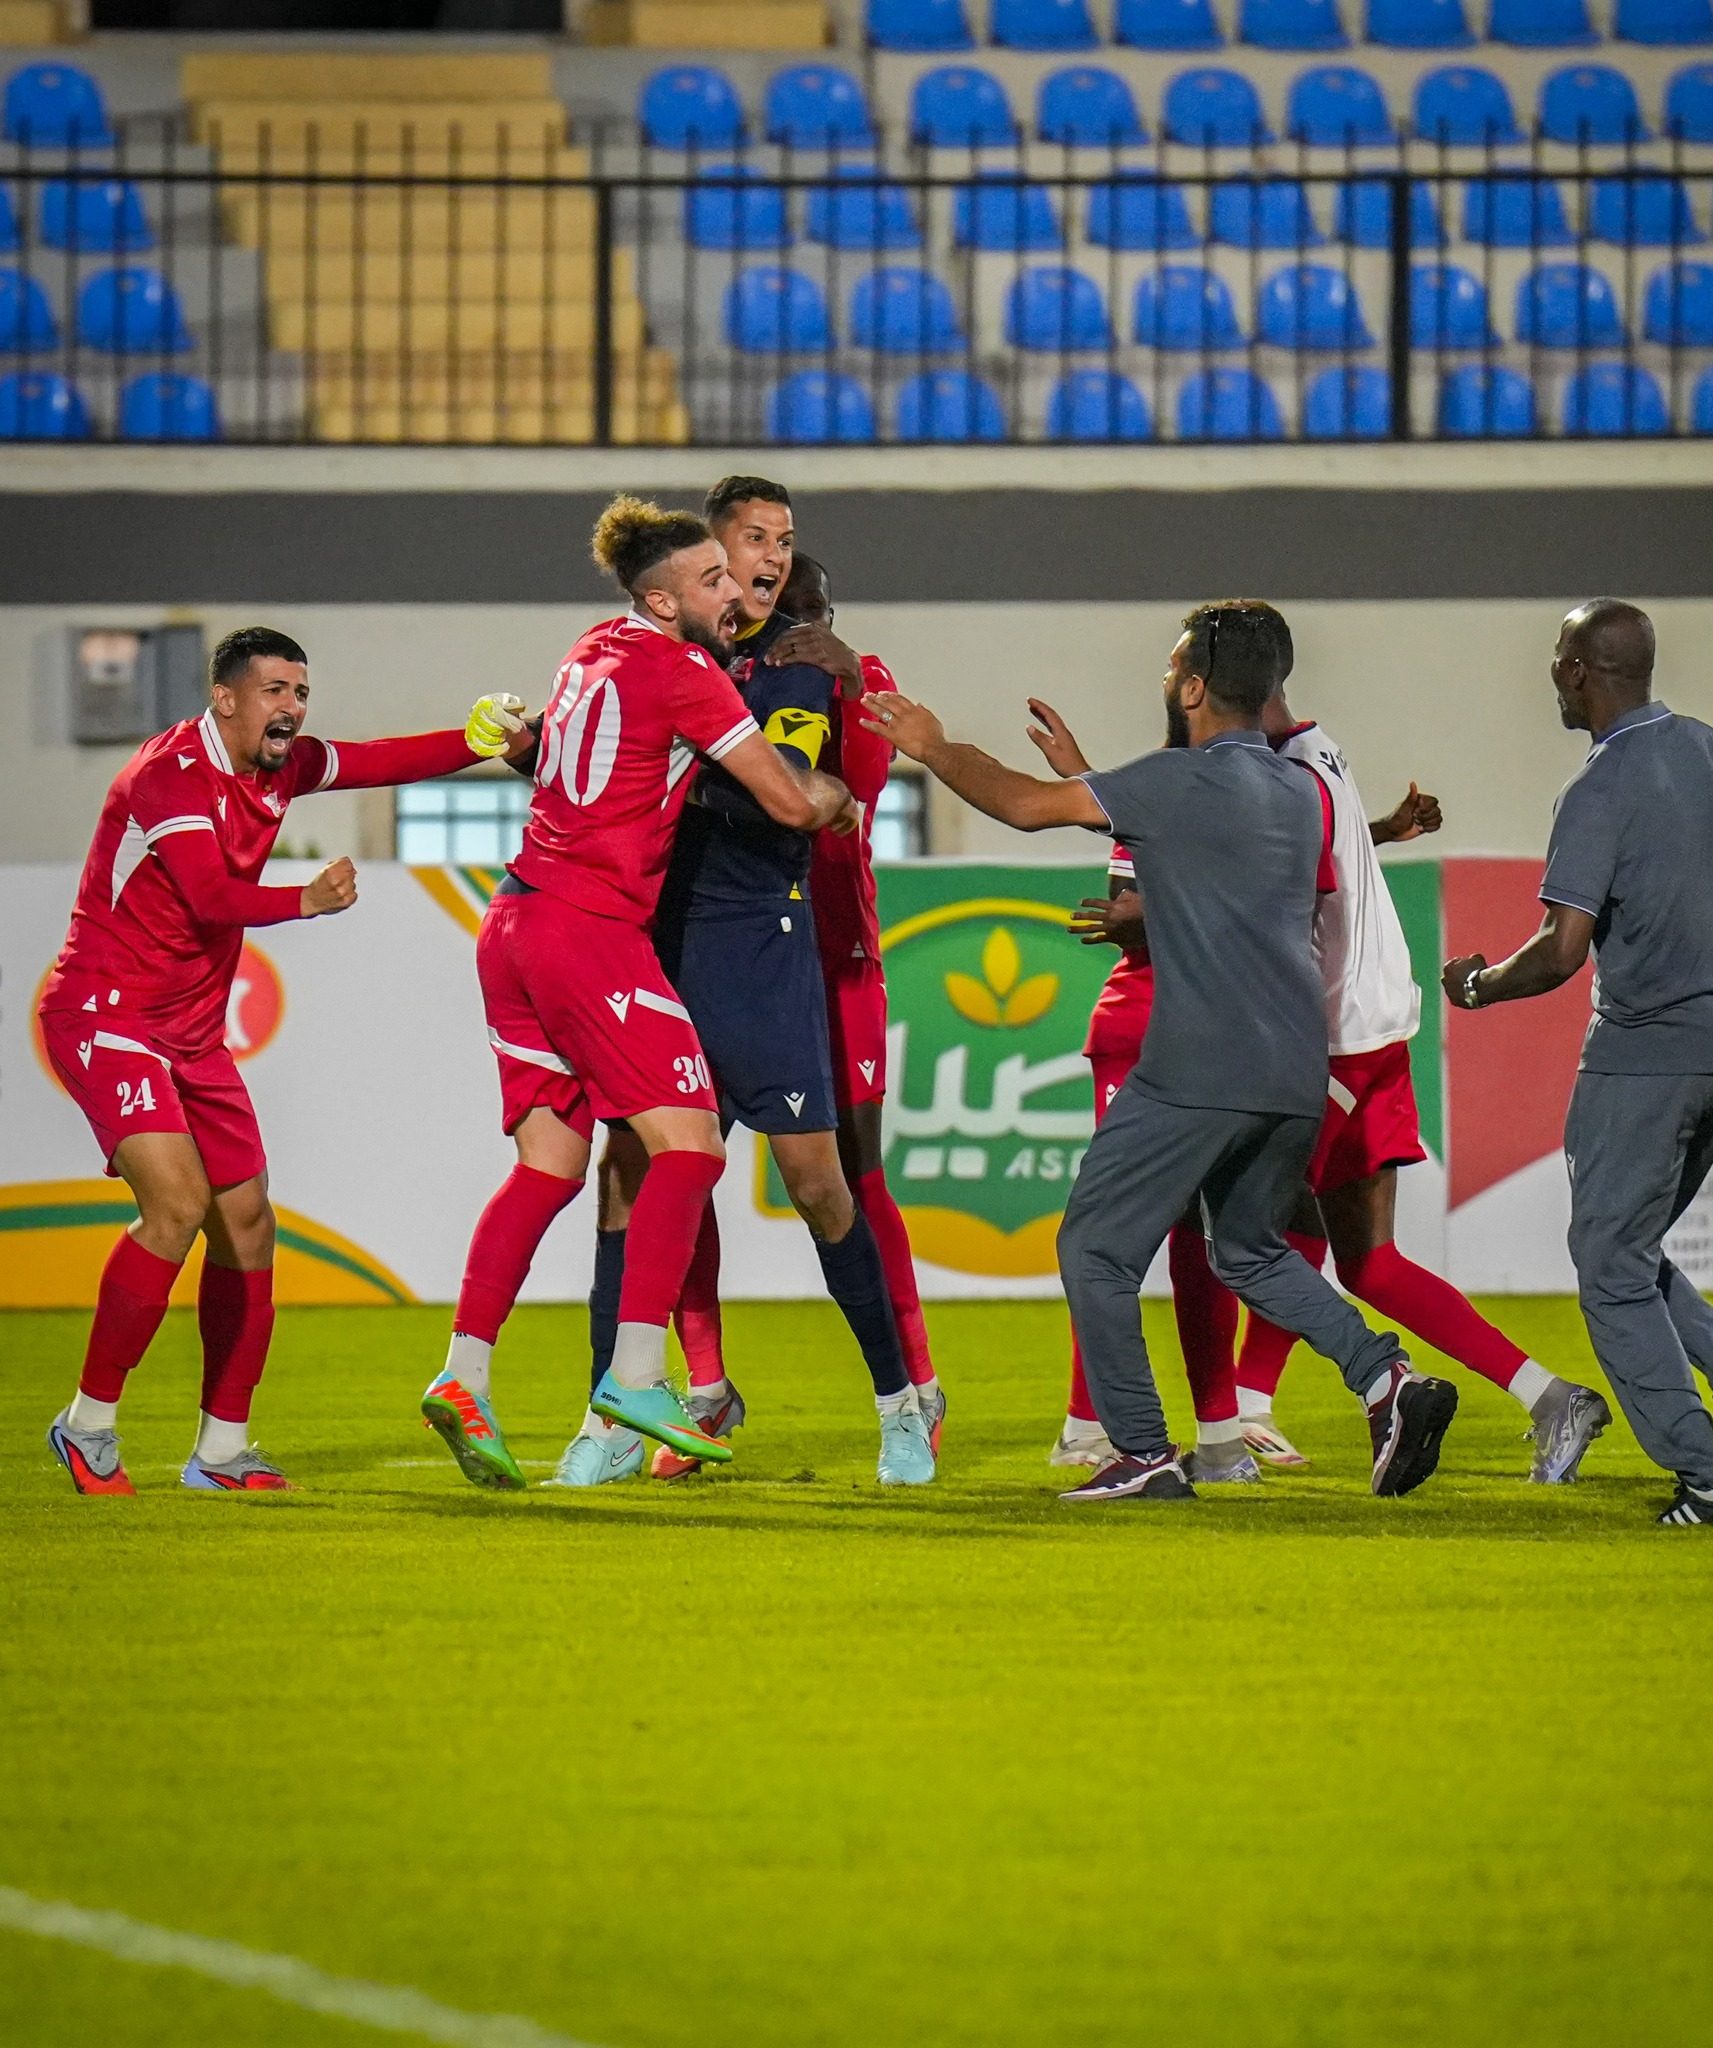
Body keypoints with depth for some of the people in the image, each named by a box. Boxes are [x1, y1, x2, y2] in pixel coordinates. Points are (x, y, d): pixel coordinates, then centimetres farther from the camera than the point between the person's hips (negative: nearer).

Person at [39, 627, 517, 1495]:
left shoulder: (278, 768, 6)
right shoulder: (172, 772, -19)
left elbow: (383, 761, 18)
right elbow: (211, 898, -30)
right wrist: (307, 899, -43)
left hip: (192, 1032, 9)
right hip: (107, 1016, -9)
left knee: (246, 1221, 5)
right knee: (178, 1202, -23)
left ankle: (221, 1450, 14)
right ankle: (88, 1424, -11)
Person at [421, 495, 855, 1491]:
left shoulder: (597, 651, 16)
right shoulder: (682, 671, -9)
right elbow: (791, 804, -8)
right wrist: (836, 794, 13)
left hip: (516, 922, 9)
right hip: (592, 926, -9)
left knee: (550, 1163, 9)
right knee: (689, 1142, -7)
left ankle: (464, 1376, -1)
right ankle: (635, 1378, -16)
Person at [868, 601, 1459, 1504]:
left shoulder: (1184, 780, -8)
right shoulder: (1299, 792, 14)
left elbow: (1026, 805, -4)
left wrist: (934, 751, 9)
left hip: (1198, 1072, -8)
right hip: (1296, 1075, 8)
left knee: (1094, 1249, 4)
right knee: (1250, 1253, 22)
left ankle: (1143, 1453, 0)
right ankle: (1388, 1378, 3)